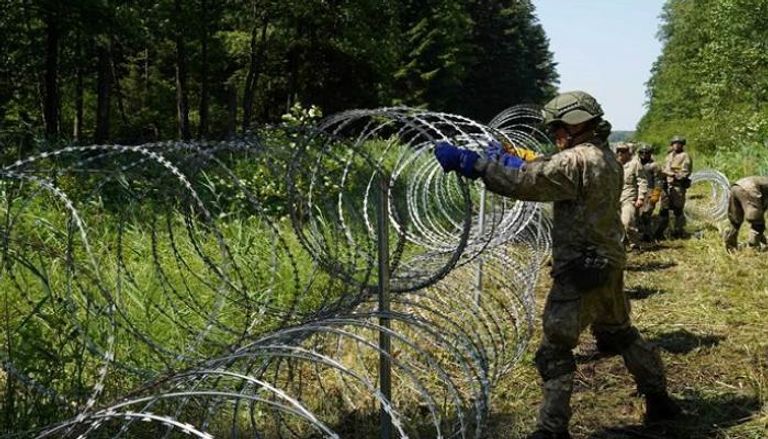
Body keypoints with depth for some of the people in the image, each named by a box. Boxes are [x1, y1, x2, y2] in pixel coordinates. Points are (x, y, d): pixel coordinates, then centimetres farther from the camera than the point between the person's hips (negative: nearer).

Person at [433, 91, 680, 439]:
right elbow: (544, 175, 17)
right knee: (621, 334, 25)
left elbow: (523, 183, -26)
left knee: (555, 350, -1)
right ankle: (659, 399, 36)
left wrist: (469, 162, -24)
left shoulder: (575, 161, -19)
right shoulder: (607, 159, 11)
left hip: (580, 270, -9)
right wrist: (506, 160, 9)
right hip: (608, 264, 9)